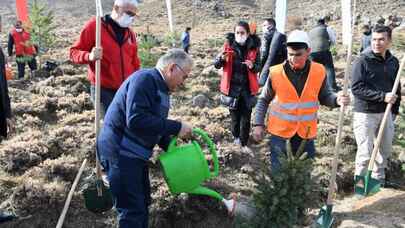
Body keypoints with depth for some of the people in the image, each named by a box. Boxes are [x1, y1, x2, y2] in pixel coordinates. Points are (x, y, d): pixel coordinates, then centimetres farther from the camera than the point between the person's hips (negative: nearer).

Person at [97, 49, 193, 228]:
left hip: (135, 153, 10)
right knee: (132, 211, -4)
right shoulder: (144, 79, -19)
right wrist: (176, 127, -25)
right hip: (120, 153, -10)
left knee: (143, 202, 20)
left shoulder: (161, 89, 12)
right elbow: (136, 120, -31)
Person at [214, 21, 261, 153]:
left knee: (246, 117, 4)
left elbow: (258, 67, 4)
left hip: (247, 88, 0)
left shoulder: (254, 47, -5)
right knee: (235, 115, 13)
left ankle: (244, 143, 18)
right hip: (232, 87, 0)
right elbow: (216, 65, -4)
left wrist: (252, 66, -20)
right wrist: (221, 58, -26)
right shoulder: (229, 45, -6)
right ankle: (236, 136, 37)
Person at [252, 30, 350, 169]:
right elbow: (264, 100, -1)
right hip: (279, 128, -2)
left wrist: (336, 100, -19)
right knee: (278, 168, 6)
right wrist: (258, 124, -6)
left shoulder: (319, 72, -9)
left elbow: (324, 97, 3)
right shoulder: (276, 73, -13)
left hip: (306, 130, 2)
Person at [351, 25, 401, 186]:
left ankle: (379, 179, 37)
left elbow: (397, 89, 16)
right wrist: (382, 96, -23)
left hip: (386, 113, 6)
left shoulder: (393, 62, 6)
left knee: (385, 150, 17)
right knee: (365, 153, -2)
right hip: (365, 114, -6)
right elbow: (356, 88, -19)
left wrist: (395, 110, 12)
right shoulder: (362, 61, -12)